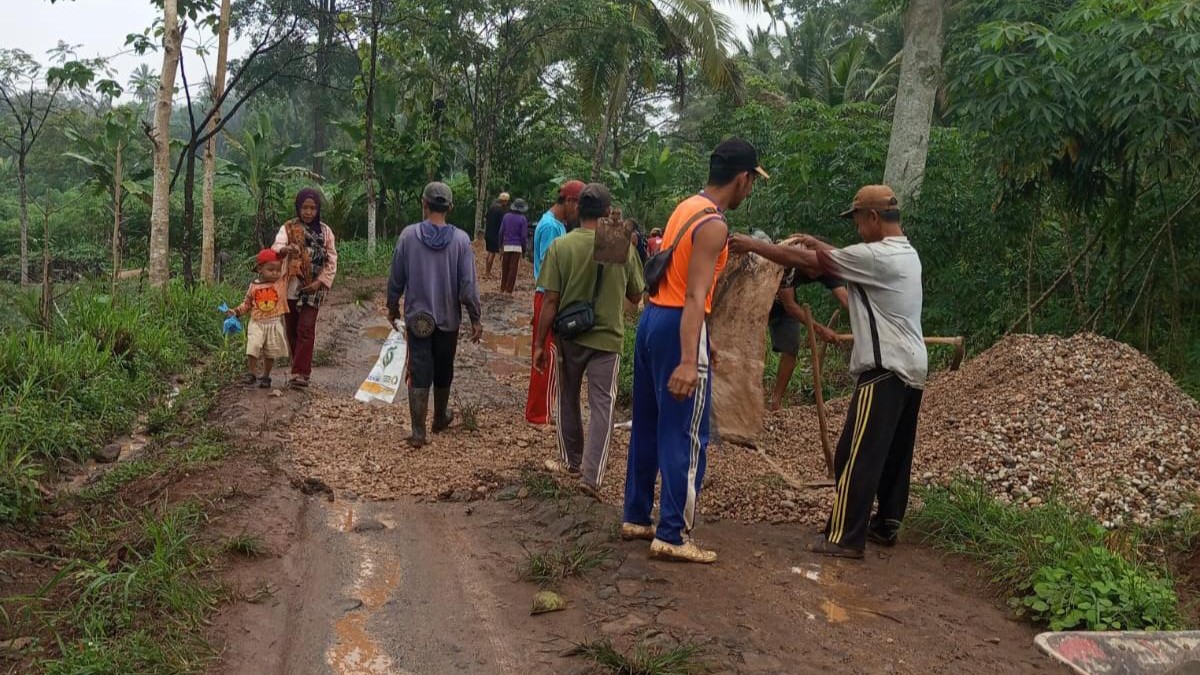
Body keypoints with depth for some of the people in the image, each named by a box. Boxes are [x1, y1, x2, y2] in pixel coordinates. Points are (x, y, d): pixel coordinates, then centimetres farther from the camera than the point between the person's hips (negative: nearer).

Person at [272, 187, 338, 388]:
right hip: (291, 286, 1)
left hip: (313, 289, -1)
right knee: (292, 329, 8)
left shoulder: (325, 231, 5)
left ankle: (301, 373, -12)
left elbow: (332, 261, 4)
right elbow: (276, 246, -18)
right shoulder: (288, 228, 1)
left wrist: (320, 281, -10)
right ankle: (300, 369, 22)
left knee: (306, 329, -10)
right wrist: (285, 248, -41)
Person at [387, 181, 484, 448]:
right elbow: (468, 285, -9)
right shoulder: (460, 239, -9)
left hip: (417, 317, -1)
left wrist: (392, 307, 15)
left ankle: (419, 432, 0)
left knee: (419, 374, 3)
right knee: (443, 372, 18)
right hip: (449, 318, 1)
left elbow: (396, 279, -1)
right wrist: (475, 319, 1)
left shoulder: (408, 235, -8)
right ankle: (440, 418, 37)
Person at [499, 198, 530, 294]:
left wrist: (500, 244, 14)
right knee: (513, 269, 1)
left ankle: (502, 289, 16)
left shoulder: (506, 216, 5)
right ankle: (509, 290, 1)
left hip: (506, 246, 3)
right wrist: (524, 247, 3)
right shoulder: (523, 219, -5)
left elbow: (501, 231, 5)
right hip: (517, 246, -3)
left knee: (504, 268, 12)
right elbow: (523, 235, -7)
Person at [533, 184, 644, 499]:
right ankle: (592, 475, -6)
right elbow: (635, 297, 4)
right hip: (607, 337, -1)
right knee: (602, 405, 3)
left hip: (569, 335, 1)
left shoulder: (561, 246, -10)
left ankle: (573, 460, 33)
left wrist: (539, 344, -3)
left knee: (568, 399, 20)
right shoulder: (624, 248, -7)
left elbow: (550, 301, -10)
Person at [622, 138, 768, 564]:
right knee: (686, 436, -3)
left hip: (653, 318, 10)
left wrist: (701, 338, 28)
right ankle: (673, 536, 2)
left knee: (648, 428, 15)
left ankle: (636, 518, 26)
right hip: (677, 327, -9)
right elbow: (694, 295, -26)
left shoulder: (687, 208, 13)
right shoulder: (714, 225, -15)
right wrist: (688, 361, -33)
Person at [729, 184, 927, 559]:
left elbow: (805, 260, -15)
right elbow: (841, 259, 23)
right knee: (895, 455, 16)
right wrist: (818, 244, 13)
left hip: (886, 370, -10)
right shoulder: (905, 253, 13)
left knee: (857, 455, -6)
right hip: (911, 368, 10)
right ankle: (886, 525, 26)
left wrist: (753, 245, -7)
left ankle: (846, 537, -4)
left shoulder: (877, 256, -17)